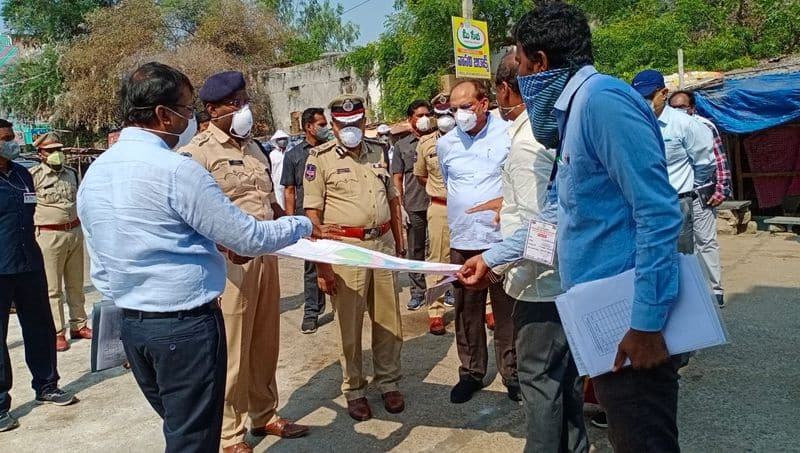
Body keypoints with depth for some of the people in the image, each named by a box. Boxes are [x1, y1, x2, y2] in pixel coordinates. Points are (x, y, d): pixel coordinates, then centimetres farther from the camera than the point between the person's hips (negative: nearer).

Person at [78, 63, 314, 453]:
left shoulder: (93, 174, 6)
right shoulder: (176, 170, -19)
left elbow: (101, 260, 14)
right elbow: (248, 238, -15)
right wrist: (302, 225, 1)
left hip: (130, 324, 8)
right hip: (186, 325, -8)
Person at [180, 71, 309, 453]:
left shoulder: (253, 147, 15)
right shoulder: (197, 152, -9)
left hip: (266, 256, 7)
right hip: (230, 260, -7)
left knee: (265, 343, 16)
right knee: (232, 351, 3)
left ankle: (264, 415, 33)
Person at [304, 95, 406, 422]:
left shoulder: (379, 152, 11)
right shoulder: (320, 158, -4)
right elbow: (312, 214, -7)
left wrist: (399, 244, 15)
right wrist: (321, 264, -11)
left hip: (384, 244, 4)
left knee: (389, 319, 11)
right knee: (349, 324, 6)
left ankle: (388, 381, 28)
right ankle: (354, 388, 23)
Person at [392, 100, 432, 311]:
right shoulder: (402, 145, 8)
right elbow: (397, 179, 8)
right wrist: (401, 207, 0)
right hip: (414, 207, 0)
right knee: (415, 251, 6)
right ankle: (418, 292, 16)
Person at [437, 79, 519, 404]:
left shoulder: (509, 134, -4)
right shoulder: (445, 144, 7)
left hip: (502, 239, -3)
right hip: (462, 242, 3)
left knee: (507, 311, 6)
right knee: (466, 312, 10)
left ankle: (512, 373, 21)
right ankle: (471, 372, 25)